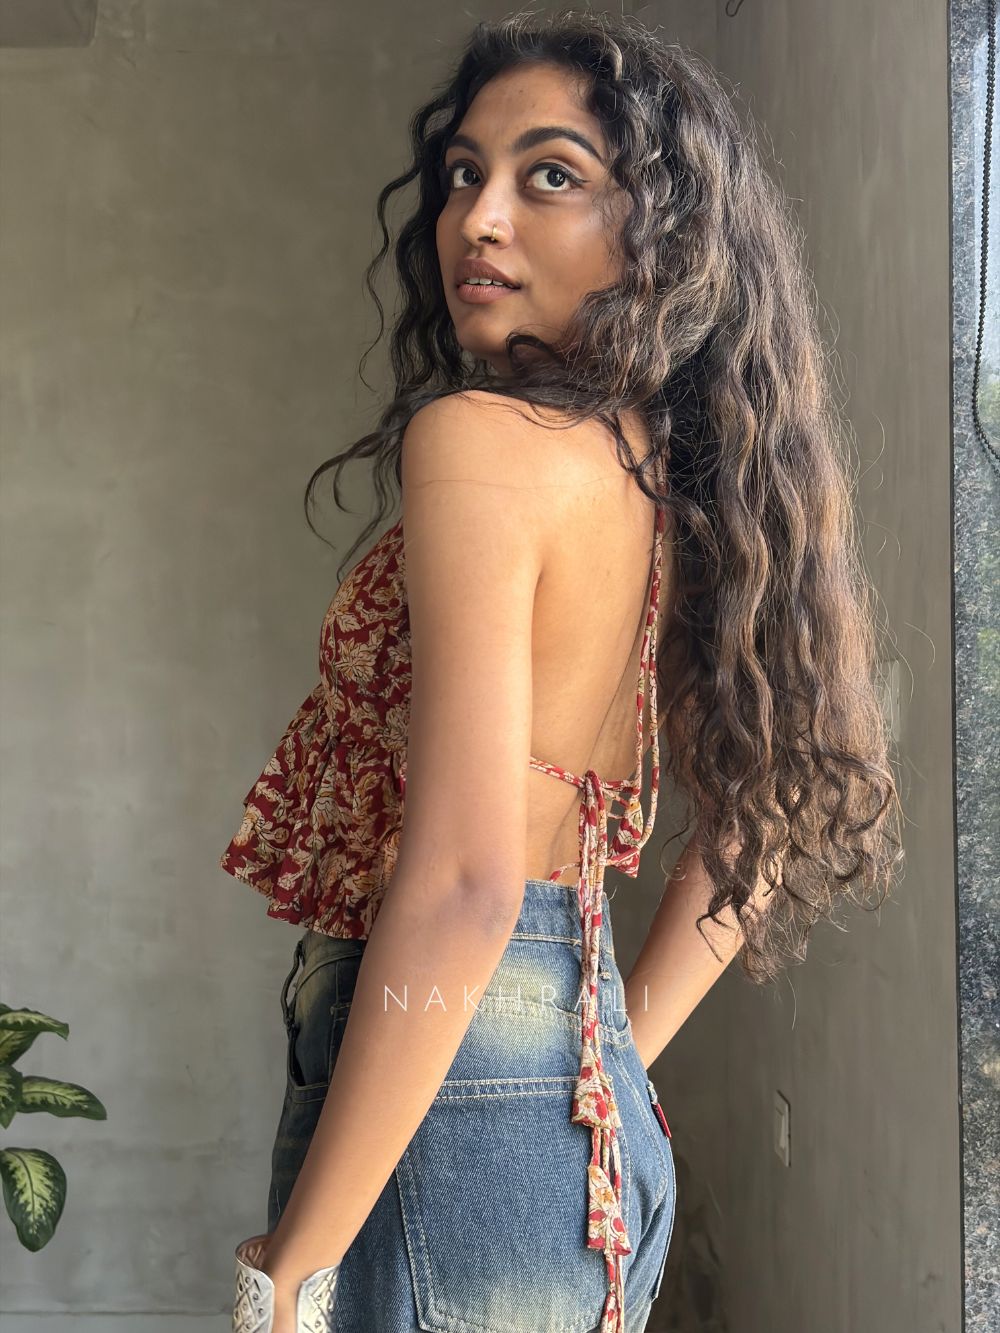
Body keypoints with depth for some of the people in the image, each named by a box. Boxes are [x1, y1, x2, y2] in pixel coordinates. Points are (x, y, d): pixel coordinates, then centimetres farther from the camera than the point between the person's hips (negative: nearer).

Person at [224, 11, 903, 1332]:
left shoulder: (477, 438, -17)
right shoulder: (681, 482, 7)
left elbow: (461, 887, -24)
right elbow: (765, 826, 16)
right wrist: (611, 1066, 18)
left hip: (445, 1108, -8)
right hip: (595, 1124, 8)